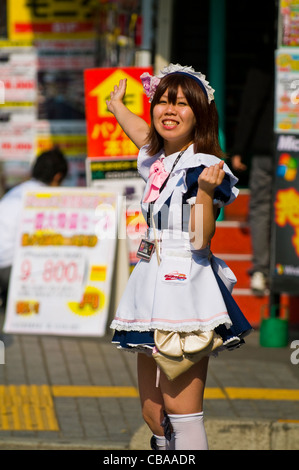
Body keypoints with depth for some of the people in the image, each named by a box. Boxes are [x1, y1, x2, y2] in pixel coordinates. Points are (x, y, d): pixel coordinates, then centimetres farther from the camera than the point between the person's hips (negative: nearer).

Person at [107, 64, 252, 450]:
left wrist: (206, 191, -30)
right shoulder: (158, 163, 13)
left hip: (187, 289, -8)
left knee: (181, 409, -12)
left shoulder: (203, 168, -10)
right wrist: (116, 106, 54)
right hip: (152, 291, 8)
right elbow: (144, 135, 39)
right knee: (153, 414, 7)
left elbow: (201, 241, -17)